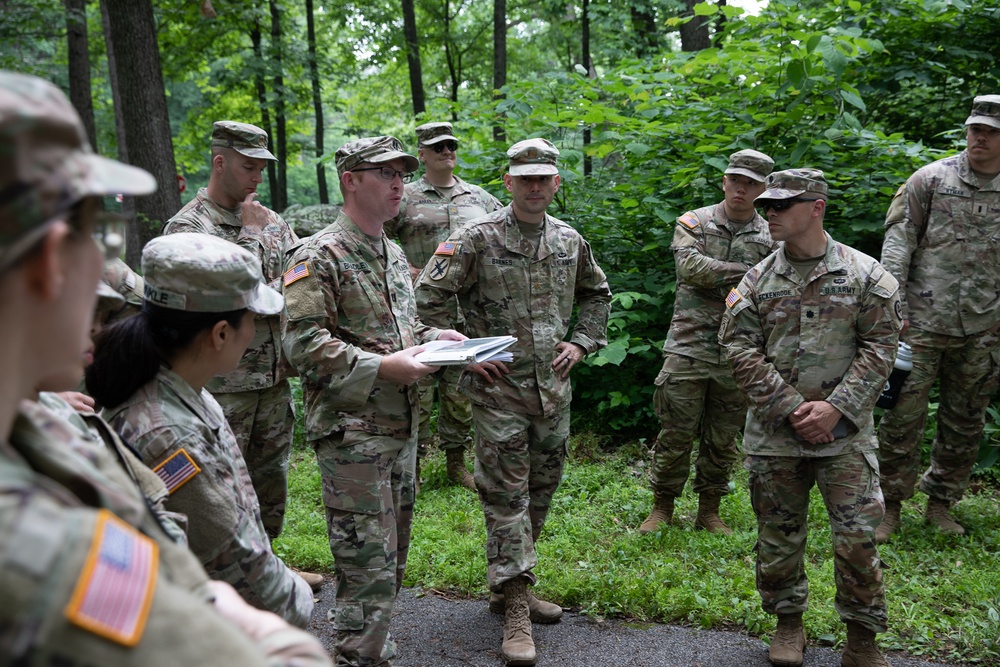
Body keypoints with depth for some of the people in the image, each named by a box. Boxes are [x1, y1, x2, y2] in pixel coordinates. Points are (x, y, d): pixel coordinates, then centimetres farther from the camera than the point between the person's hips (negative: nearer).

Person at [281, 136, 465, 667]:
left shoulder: (394, 254, 16)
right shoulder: (319, 256, -12)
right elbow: (302, 344, -20)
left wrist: (436, 339, 6)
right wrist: (383, 367, -24)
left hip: (402, 427, 9)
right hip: (352, 433, -9)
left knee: (390, 557, 18)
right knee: (368, 563, -6)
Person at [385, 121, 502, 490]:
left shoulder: (480, 198, 12)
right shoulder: (404, 198, 1)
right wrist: (402, 270, -8)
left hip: (469, 312, 4)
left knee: (462, 390, 10)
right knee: (418, 390, 0)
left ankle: (456, 460, 24)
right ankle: (412, 464, 12)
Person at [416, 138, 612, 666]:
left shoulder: (570, 241, 7)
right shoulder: (478, 239, -9)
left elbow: (597, 294, 23)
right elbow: (428, 296, -8)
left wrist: (581, 343, 10)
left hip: (554, 389, 6)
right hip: (500, 390, -6)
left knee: (540, 491, 14)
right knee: (506, 496, -4)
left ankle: (510, 585, 31)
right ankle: (515, 609, 3)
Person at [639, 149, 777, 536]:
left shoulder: (771, 238, 8)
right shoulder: (693, 223, 3)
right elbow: (691, 267, -14)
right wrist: (747, 272, -13)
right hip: (688, 347, -2)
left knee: (723, 439, 10)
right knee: (676, 434, 2)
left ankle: (709, 511, 24)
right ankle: (662, 508, 18)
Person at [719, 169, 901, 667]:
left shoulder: (865, 275, 0)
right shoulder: (757, 280, 4)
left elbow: (879, 348, -3)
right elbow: (740, 347, -2)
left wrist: (835, 408, -12)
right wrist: (789, 408, -11)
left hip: (845, 432, -2)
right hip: (774, 432, 2)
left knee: (858, 534, -3)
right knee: (778, 532, 10)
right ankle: (788, 621, 30)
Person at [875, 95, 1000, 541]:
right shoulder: (931, 179, 0)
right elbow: (898, 240, -3)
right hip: (922, 322, -3)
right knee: (904, 415, -3)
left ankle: (941, 503, 27)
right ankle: (890, 506, 10)